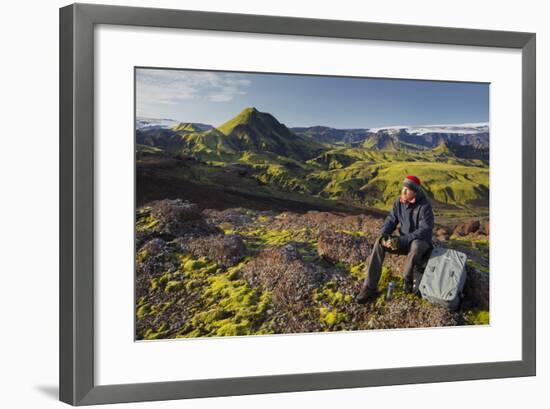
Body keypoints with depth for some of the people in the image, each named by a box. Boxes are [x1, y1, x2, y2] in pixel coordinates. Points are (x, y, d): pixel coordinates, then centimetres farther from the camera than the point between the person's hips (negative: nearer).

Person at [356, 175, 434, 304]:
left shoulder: (425, 206, -21)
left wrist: (402, 240, -34)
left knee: (416, 246, -42)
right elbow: (391, 220, -1)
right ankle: (370, 288, -26)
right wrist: (383, 235, -23)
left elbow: (425, 231, -27)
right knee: (379, 243, -20)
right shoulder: (399, 202, -4)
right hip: (404, 241, 5)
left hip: (421, 242, -5)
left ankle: (408, 279, -13)